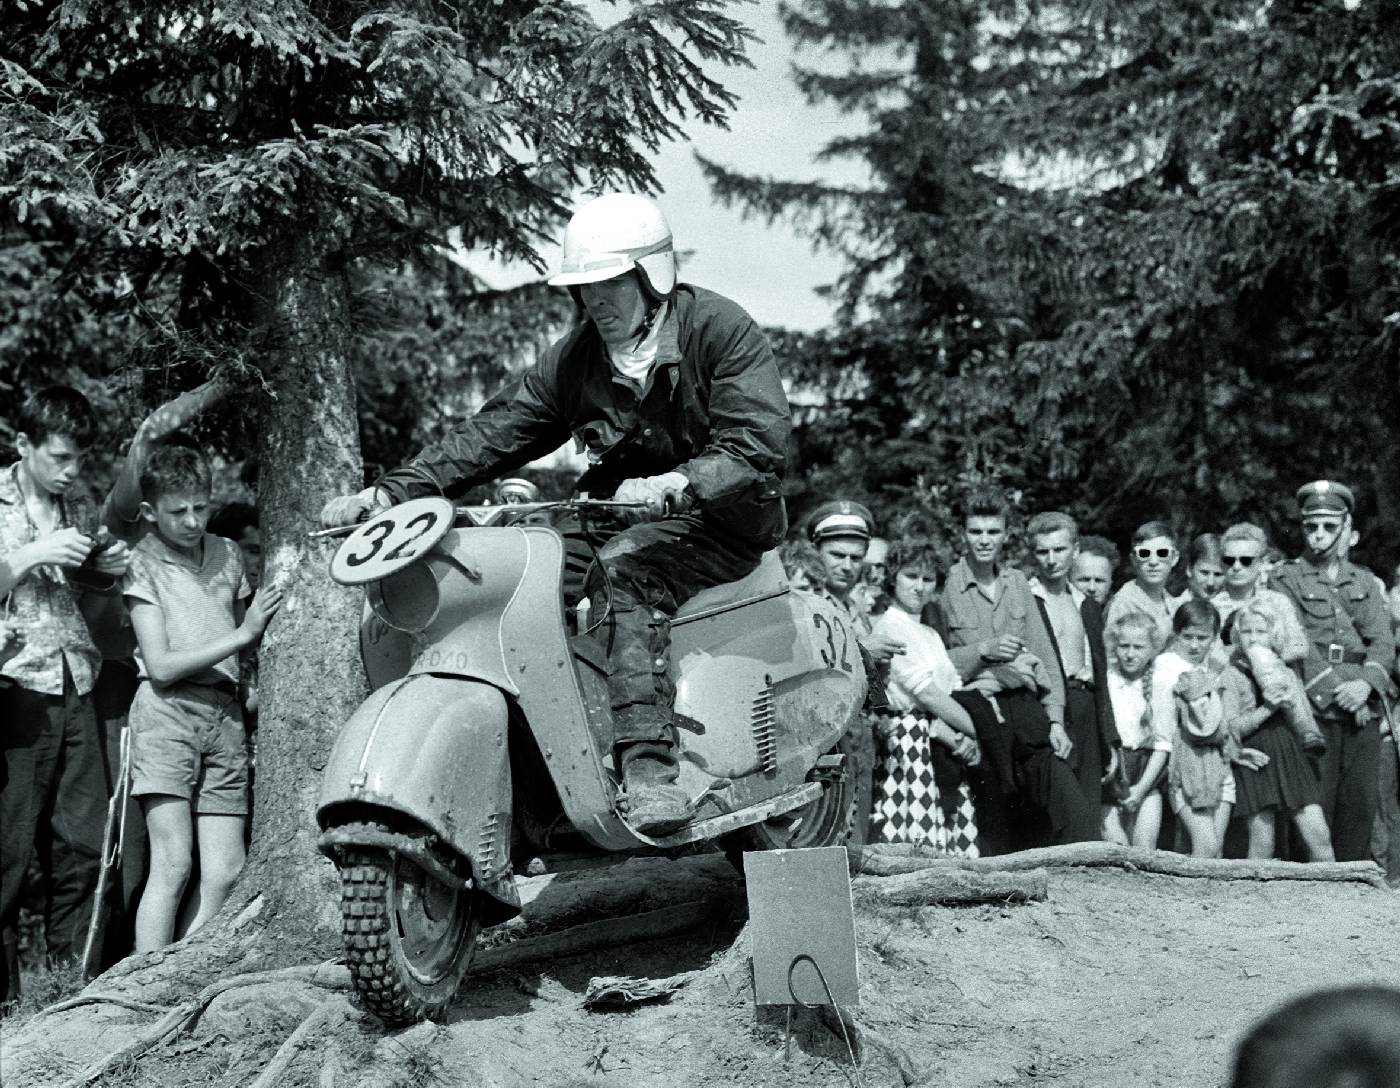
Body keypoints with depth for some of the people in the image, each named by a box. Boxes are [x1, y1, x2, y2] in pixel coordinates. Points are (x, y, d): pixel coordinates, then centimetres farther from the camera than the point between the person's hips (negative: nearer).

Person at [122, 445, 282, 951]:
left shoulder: (226, 553, 16)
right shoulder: (143, 562, -1)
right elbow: (161, 666, -9)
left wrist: (269, 622, 9)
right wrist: (242, 634, -12)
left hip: (225, 714, 5)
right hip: (167, 716, -5)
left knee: (224, 871, -2)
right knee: (173, 865, -13)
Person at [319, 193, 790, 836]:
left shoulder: (718, 329, -8)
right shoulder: (577, 358, 9)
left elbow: (760, 445, -20)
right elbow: (494, 432, 4)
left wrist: (679, 484, -39)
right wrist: (389, 493, -6)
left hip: (722, 521, -6)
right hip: (625, 520, 6)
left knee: (621, 572, -35)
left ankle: (648, 769, -43)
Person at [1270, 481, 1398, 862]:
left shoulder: (1364, 580, 17)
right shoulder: (1285, 580, 4)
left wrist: (1366, 684, -13)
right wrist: (1338, 691, -15)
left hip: (1365, 709, 4)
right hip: (1314, 710, -4)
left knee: (1361, 804, 3)